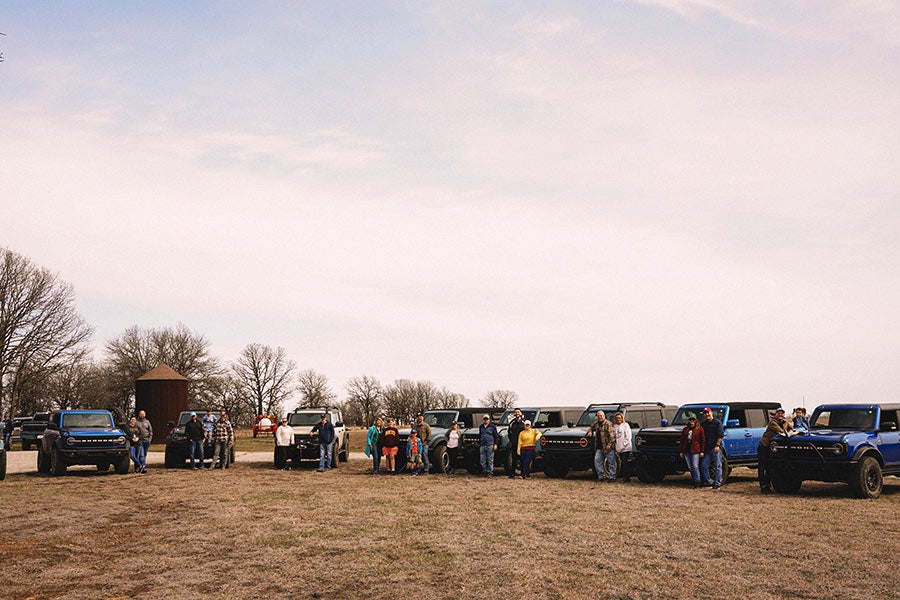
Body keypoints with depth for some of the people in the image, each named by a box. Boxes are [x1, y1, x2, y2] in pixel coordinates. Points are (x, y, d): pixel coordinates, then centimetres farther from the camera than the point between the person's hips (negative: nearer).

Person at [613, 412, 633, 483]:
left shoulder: (626, 425, -1)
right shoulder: (614, 426, 12)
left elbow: (628, 437, -5)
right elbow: (614, 437, 13)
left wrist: (623, 445, -12)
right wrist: (616, 447, 4)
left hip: (626, 448, -5)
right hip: (619, 449, 5)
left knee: (624, 463, -10)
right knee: (622, 463, 6)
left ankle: (626, 477, -8)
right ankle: (627, 477, 12)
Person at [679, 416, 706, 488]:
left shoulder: (700, 429, 3)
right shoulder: (685, 429, 15)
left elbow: (703, 441, 1)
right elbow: (682, 441, 16)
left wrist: (702, 451, -5)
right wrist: (681, 451, 12)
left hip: (695, 451, -5)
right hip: (686, 451, 5)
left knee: (695, 466, -9)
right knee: (690, 467, 6)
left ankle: (697, 481, -3)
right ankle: (694, 481, 13)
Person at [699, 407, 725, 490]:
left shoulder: (717, 422, -2)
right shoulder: (702, 423, 15)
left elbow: (720, 435, -7)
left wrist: (717, 445, -15)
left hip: (716, 448, -6)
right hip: (707, 449, 6)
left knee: (717, 466, -4)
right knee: (704, 466, 3)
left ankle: (717, 484, -3)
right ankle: (708, 483, 11)